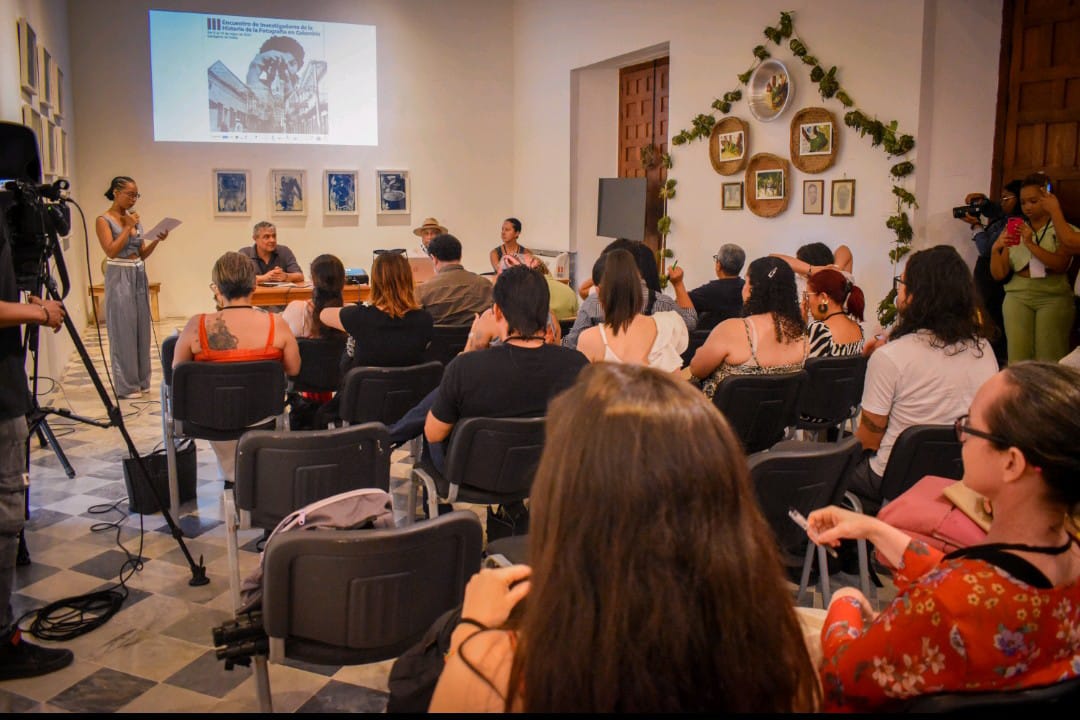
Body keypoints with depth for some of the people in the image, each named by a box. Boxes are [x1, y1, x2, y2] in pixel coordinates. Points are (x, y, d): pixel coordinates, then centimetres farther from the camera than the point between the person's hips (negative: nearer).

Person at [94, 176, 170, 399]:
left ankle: (141, 381, 17)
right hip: (119, 277, -6)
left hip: (139, 276, 6)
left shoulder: (134, 219, 12)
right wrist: (128, 227, -13)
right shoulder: (104, 220, -6)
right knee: (123, 330, -2)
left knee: (142, 329, 8)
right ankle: (126, 385, 5)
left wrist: (156, 240, -4)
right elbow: (111, 250, -17)